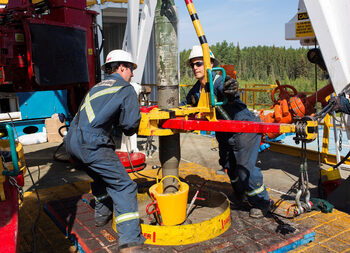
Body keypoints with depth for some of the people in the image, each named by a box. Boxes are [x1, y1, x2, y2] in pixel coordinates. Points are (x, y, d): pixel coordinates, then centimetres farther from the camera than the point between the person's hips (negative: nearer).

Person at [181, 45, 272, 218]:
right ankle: (239, 194, 46)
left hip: (245, 129, -8)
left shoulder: (219, 82, -26)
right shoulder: (196, 90, -1)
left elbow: (231, 96, -49)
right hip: (224, 133, 9)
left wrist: (232, 91, -72)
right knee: (228, 165, 20)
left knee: (245, 168, -12)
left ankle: (262, 202, 12)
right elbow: (186, 104, 18)